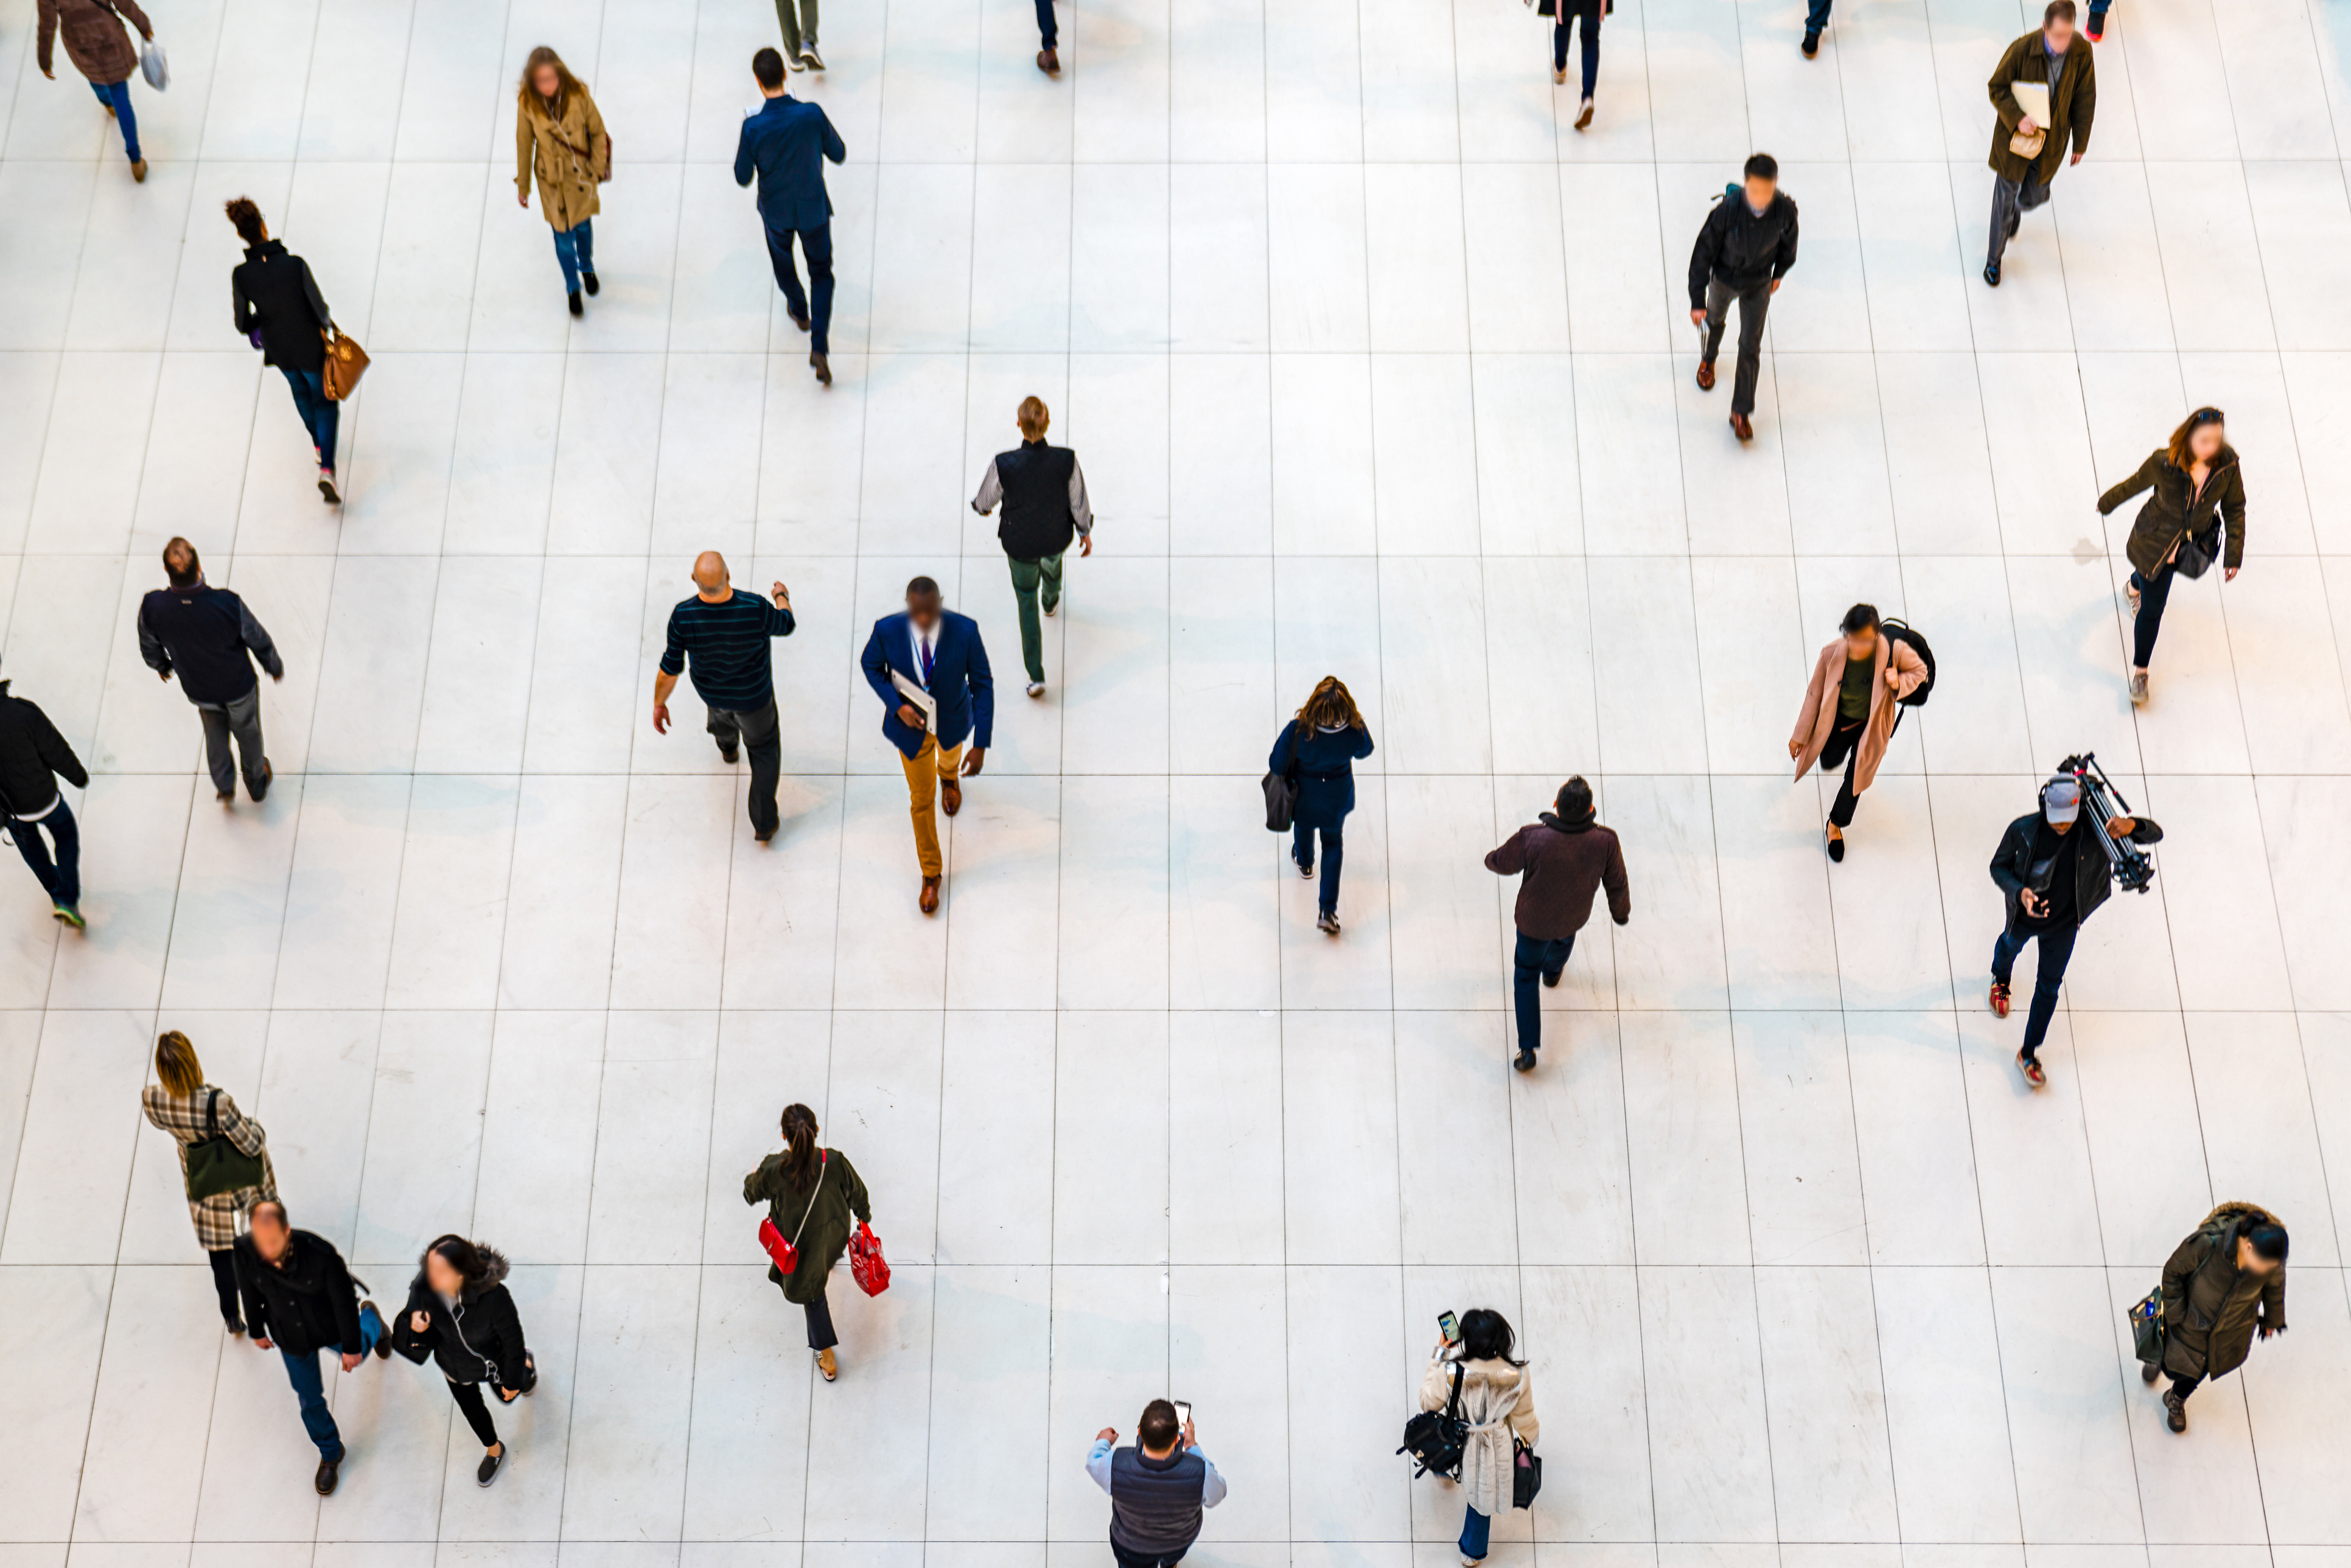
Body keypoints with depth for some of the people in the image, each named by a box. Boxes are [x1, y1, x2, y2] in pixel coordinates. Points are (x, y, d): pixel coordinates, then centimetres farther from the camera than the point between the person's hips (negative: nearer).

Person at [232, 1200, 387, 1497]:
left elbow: (344, 1301, -25)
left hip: (329, 1328, -2)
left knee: (355, 1356, 31)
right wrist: (256, 1330, 7)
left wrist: (352, 1347, -12)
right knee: (309, 1400, 17)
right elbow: (250, 1291, -9)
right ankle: (330, 1454, 45)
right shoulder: (245, 1250, -33)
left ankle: (371, 1321, 66)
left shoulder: (320, 1254, -42)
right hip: (291, 1337, 2)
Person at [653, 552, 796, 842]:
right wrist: (781, 596, 8)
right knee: (764, 748, 26)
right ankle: (764, 823, 33)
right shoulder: (755, 609, -40)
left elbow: (669, 670, -22)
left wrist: (659, 704, -2)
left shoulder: (683, 617, -36)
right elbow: (786, 625, -15)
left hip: (710, 690, 2)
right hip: (754, 694, -2)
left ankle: (728, 745, 73)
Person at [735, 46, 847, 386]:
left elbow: (743, 178, -14)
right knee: (822, 272, 20)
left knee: (782, 262, 32)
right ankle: (819, 345, 6)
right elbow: (838, 154, -9)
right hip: (814, 210, 0)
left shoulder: (753, 127, -27)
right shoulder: (812, 115, -26)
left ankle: (800, 312, 57)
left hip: (776, 213, 0)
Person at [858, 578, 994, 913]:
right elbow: (870, 665, -8)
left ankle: (949, 776, 76)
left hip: (952, 721, 1)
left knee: (950, 758, 36)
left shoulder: (965, 630, -33)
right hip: (911, 723, -1)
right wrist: (896, 705, -23)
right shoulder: (887, 630, -31)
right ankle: (931, 873, 37)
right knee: (922, 797, 15)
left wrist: (981, 745, -21)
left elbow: (982, 684, -21)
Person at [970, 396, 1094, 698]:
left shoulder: (1003, 464, -32)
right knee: (1053, 560, 39)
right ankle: (1051, 600, 74)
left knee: (1027, 601, 22)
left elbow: (984, 502, -14)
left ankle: (1036, 676, 23)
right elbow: (1079, 503, -14)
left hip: (1020, 543, -1)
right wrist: (1086, 532, 7)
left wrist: (981, 507, 12)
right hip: (1058, 536, 1)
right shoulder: (1066, 460, -30)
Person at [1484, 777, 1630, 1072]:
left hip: (1533, 920, -2)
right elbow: (1617, 885, -13)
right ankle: (1553, 971, 72)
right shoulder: (1606, 842, -31)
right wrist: (1621, 911, 10)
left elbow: (1500, 863, -16)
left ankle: (1528, 1050, 20)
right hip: (1575, 918, 2)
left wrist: (1492, 859, 10)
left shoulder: (1531, 838, -36)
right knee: (1564, 937, 39)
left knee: (1526, 976, 21)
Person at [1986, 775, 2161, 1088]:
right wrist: (2019, 891, -36)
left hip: (2063, 924, 0)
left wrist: (2132, 826, -55)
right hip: (2024, 915, 0)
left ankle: (2029, 1054, 29)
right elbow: (1999, 866, -15)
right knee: (2010, 946, 33)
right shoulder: (2023, 830, -32)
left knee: (2049, 986, 12)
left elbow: (2156, 835, -31)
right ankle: (2001, 981, 71)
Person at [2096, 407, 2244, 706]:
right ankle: (2139, 671, 23)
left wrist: (2233, 555, -7)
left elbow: (2234, 510, -9)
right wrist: (2107, 503, 7)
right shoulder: (2163, 463, -31)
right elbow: (2135, 484, -11)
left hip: (2195, 542, 4)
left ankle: (2135, 588, 70)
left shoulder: (2228, 465, -23)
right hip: (2155, 541, -4)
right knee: (2152, 609, 3)